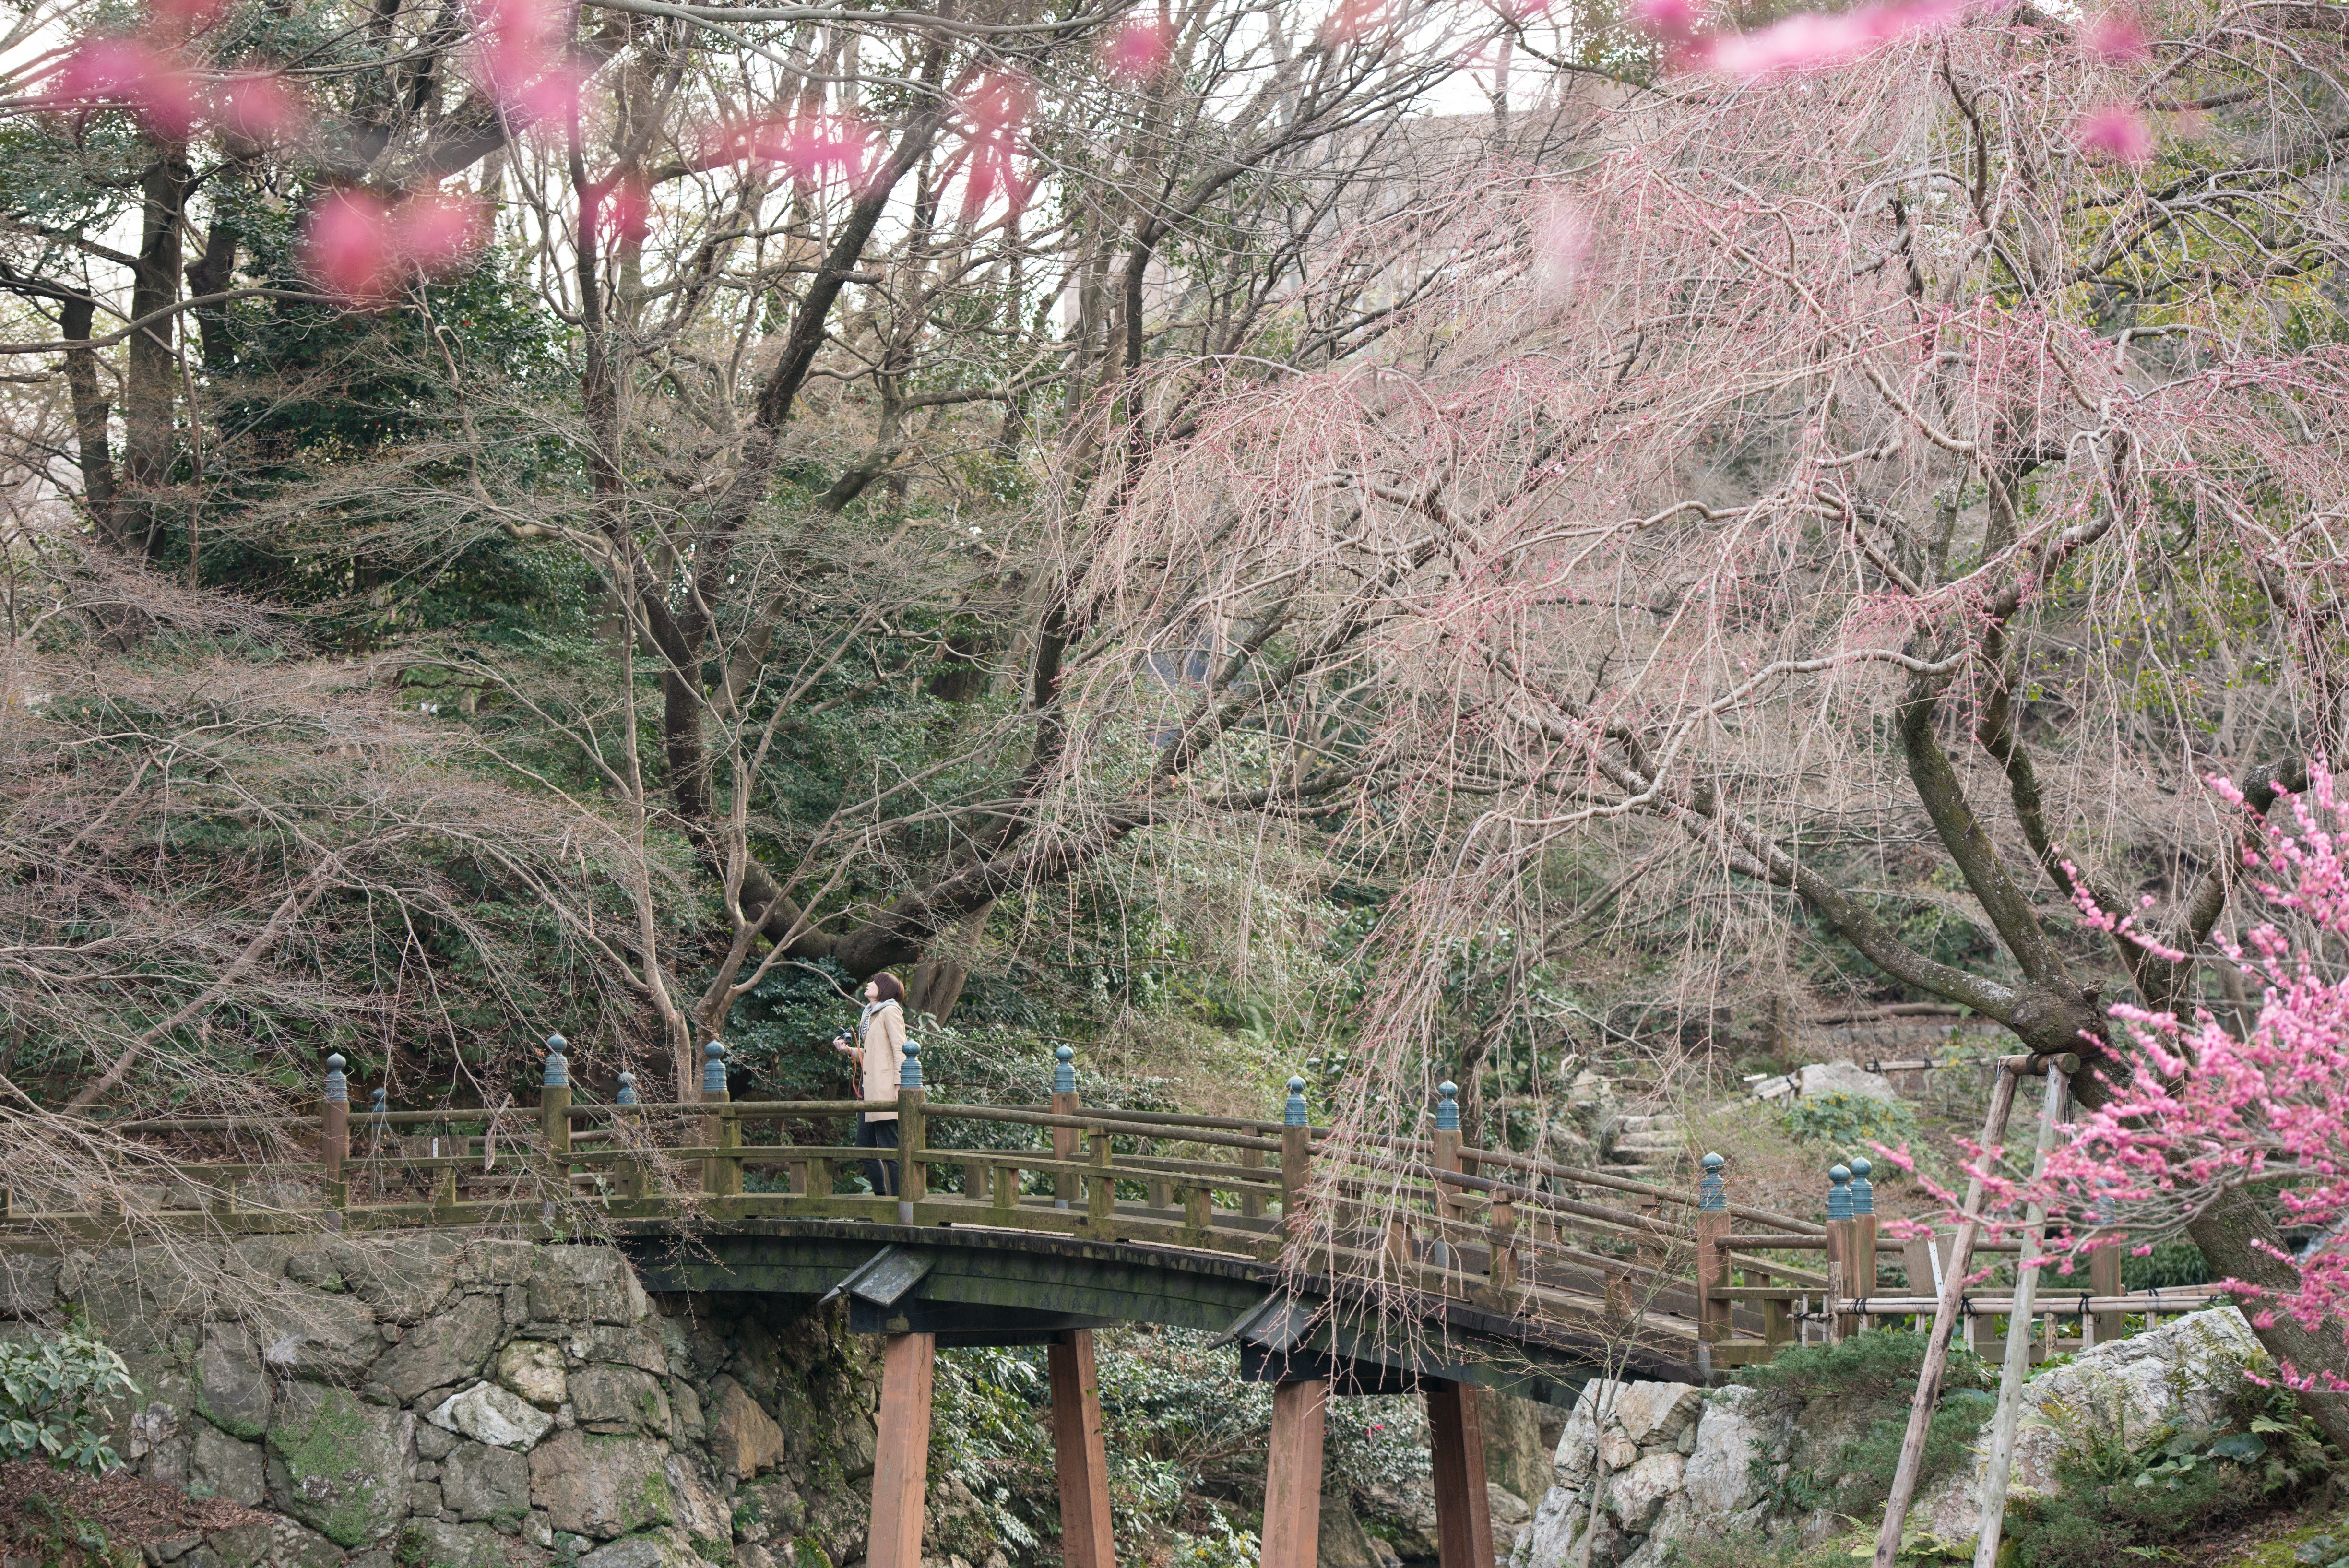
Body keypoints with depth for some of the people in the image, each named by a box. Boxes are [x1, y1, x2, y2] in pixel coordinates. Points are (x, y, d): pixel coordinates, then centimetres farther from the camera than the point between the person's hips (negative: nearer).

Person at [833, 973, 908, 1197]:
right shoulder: (869, 1015, 20)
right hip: (869, 1093, 9)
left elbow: (900, 1051, -12)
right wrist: (849, 1051, 8)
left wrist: (899, 1089, -18)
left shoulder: (890, 1012, -5)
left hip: (886, 1093, -9)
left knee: (891, 1152, -8)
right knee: (865, 1150, 11)